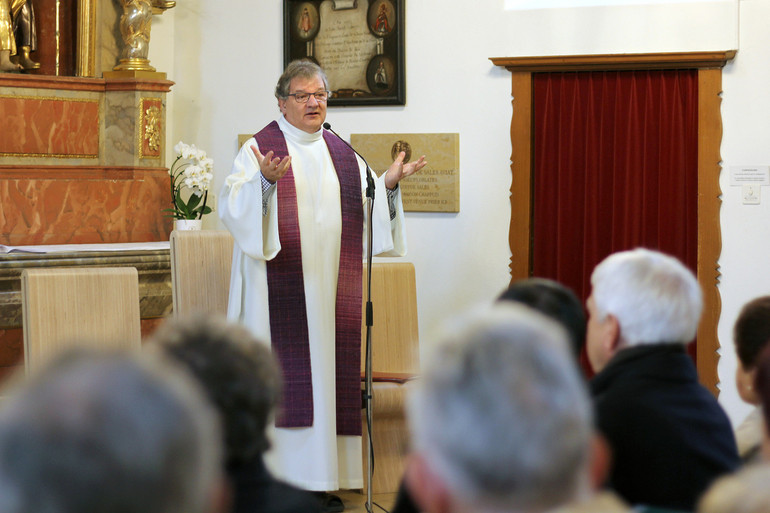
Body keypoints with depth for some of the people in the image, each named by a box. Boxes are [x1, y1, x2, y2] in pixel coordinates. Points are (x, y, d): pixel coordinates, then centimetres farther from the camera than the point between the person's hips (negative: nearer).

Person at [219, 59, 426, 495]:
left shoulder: (342, 155, 15)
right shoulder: (259, 149, 0)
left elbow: (369, 210, 13)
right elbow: (233, 208, -12)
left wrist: (388, 184, -4)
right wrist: (265, 182, -28)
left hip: (330, 288, 5)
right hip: (280, 288, -4)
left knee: (327, 369, 3)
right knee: (279, 374, -7)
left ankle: (319, 479, 8)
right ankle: (274, 477, -2)